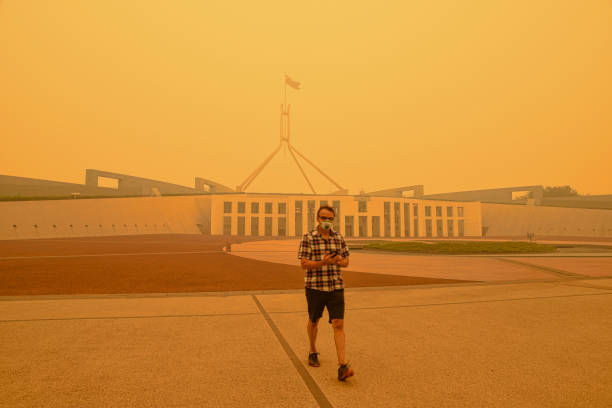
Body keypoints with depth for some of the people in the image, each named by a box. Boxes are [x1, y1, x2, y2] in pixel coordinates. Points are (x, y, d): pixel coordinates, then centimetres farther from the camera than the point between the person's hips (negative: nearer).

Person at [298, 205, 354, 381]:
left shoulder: (339, 238, 5)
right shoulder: (308, 238, -6)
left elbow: (346, 261, 11)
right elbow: (303, 264, -11)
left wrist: (338, 261, -13)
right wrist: (322, 263, -26)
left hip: (336, 286, 2)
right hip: (315, 286, -2)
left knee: (338, 324, -7)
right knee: (314, 321, 17)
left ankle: (342, 367, -8)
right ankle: (313, 352, 42)